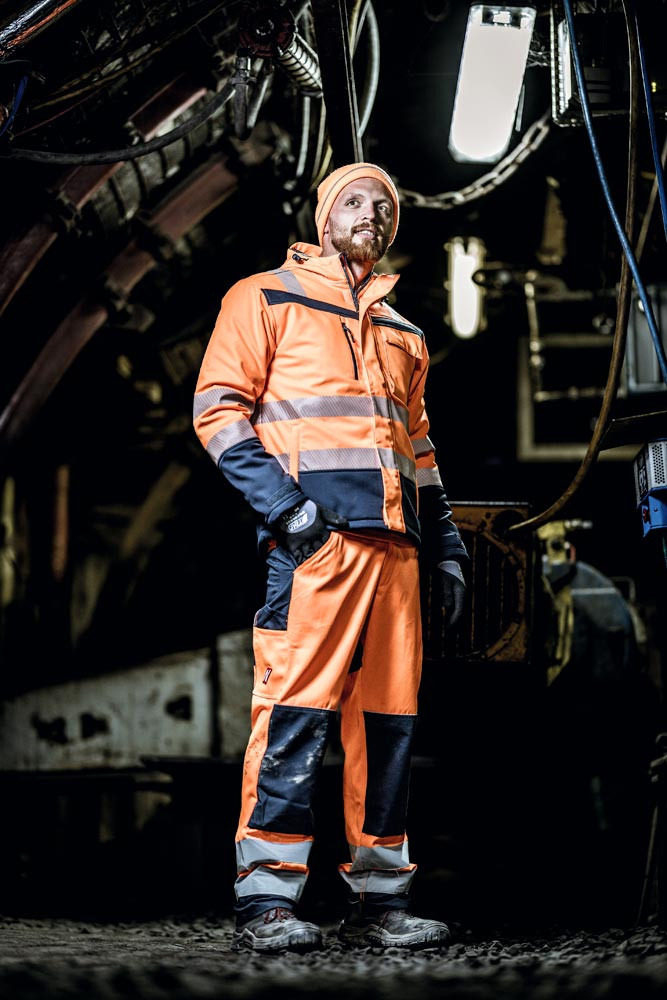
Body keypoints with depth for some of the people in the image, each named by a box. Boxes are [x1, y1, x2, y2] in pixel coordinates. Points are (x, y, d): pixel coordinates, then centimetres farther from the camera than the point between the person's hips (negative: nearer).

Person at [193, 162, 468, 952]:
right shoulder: (267, 298, 10)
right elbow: (218, 407, 0)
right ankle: (266, 899, -10)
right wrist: (277, 499, -13)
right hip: (313, 533, -6)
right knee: (296, 707, -13)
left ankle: (378, 899, 9)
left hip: (393, 544, 6)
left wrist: (445, 546, 19)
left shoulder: (402, 332, 28)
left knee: (387, 717, 4)